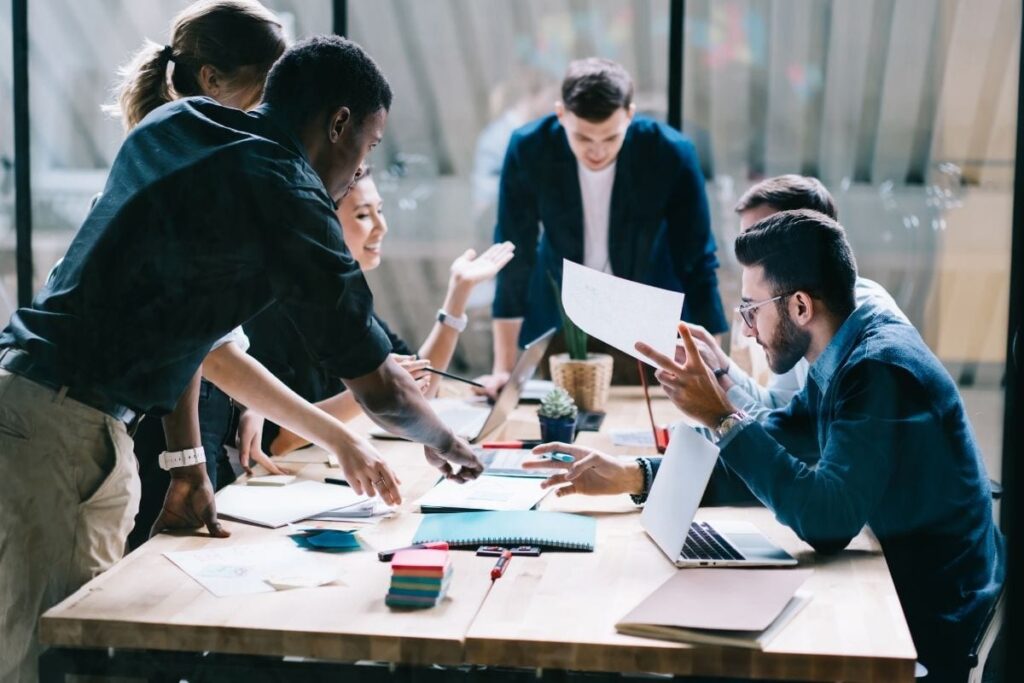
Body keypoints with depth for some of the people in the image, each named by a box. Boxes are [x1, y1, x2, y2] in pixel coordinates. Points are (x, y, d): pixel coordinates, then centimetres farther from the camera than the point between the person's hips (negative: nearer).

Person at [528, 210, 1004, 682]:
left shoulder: (882, 369, -25)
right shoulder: (847, 358, 4)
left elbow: (825, 519, -32)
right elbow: (771, 446, 11)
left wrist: (722, 418, -26)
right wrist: (633, 477, 3)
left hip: (929, 631, -8)